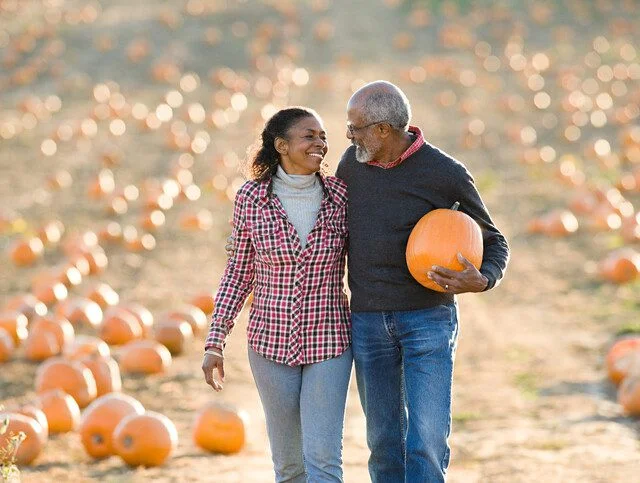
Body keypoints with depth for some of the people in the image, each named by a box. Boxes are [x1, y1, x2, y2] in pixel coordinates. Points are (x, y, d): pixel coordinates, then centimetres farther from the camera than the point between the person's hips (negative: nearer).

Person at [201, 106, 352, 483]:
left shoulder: (339, 195, -3)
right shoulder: (251, 198, -4)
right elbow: (238, 273, 4)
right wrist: (215, 342, 0)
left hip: (329, 342, 0)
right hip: (271, 343, 0)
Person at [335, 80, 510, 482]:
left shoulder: (447, 174, -11)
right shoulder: (354, 160, 1)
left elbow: (494, 245, 1)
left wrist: (480, 282, -22)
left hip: (428, 320, -4)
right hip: (368, 323, 4)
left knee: (427, 441, -12)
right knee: (385, 441, 7)